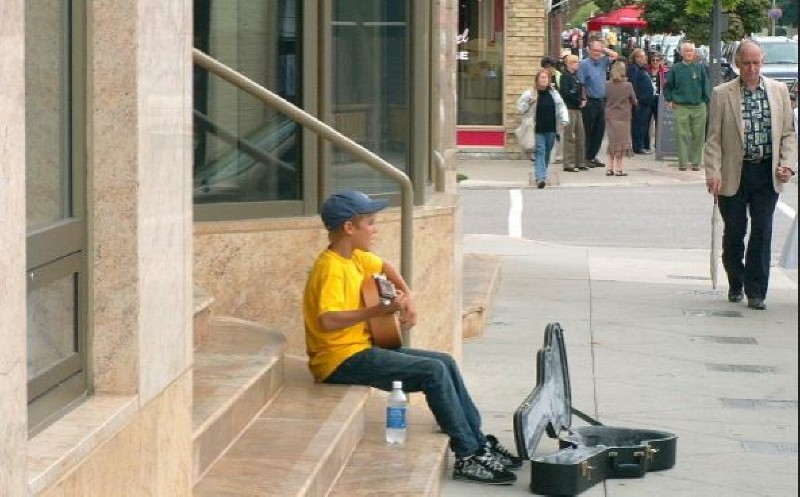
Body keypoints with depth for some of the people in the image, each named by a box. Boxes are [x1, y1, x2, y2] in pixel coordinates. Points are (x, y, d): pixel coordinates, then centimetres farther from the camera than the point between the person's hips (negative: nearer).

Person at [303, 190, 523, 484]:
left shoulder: (355, 257, 8)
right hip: (340, 360, -10)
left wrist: (407, 297, 12)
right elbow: (328, 320, -34)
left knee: (445, 363, 7)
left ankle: (478, 442, 13)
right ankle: (468, 457, -11)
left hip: (362, 348, 10)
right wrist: (380, 310, -34)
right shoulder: (331, 268, -20)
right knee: (434, 372, -18)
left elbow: (385, 268, 30)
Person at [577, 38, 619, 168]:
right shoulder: (584, 64, -9)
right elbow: (581, 84, -13)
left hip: (601, 101, 7)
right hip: (590, 102, -7)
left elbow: (615, 55, 21)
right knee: (589, 132, -2)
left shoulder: (602, 61, 10)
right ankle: (585, 158, 4)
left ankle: (592, 156, 16)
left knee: (600, 130, 8)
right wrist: (583, 99, -18)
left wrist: (603, 49, 8)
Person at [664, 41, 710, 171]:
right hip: (681, 106, -1)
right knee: (682, 135, -1)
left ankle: (695, 162, 10)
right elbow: (667, 86, 13)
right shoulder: (675, 68, 5)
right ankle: (682, 162, 4)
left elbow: (706, 86, 7)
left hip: (698, 106, 1)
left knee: (698, 135, 2)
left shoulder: (700, 67, 6)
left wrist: (705, 100, 0)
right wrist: (669, 100, 7)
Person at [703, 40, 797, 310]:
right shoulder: (722, 94, -2)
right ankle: (736, 285, 28)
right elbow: (713, 138, -2)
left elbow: (788, 133, 9)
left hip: (767, 174, 1)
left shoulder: (779, 90, 5)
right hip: (734, 174, -1)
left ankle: (756, 292, 6)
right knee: (734, 232, 9)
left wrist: (787, 164, -5)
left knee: (762, 232, -1)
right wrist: (713, 173, -11)